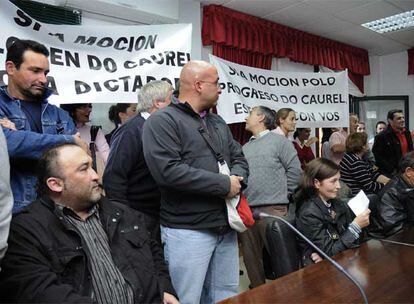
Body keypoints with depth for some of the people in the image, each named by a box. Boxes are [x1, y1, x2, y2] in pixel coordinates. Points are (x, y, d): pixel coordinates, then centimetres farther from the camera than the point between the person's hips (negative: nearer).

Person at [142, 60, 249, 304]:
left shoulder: (218, 122, 15)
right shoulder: (162, 121, -11)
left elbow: (239, 157, 18)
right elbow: (168, 171, -24)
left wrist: (237, 179, -8)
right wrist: (224, 185, -17)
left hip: (226, 227, 8)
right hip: (188, 231, -7)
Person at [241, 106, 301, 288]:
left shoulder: (279, 141, 1)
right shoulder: (245, 147, 18)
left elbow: (294, 170, -3)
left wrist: (281, 194, -2)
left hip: (272, 209, -6)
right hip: (245, 209, 6)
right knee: (250, 256, 13)